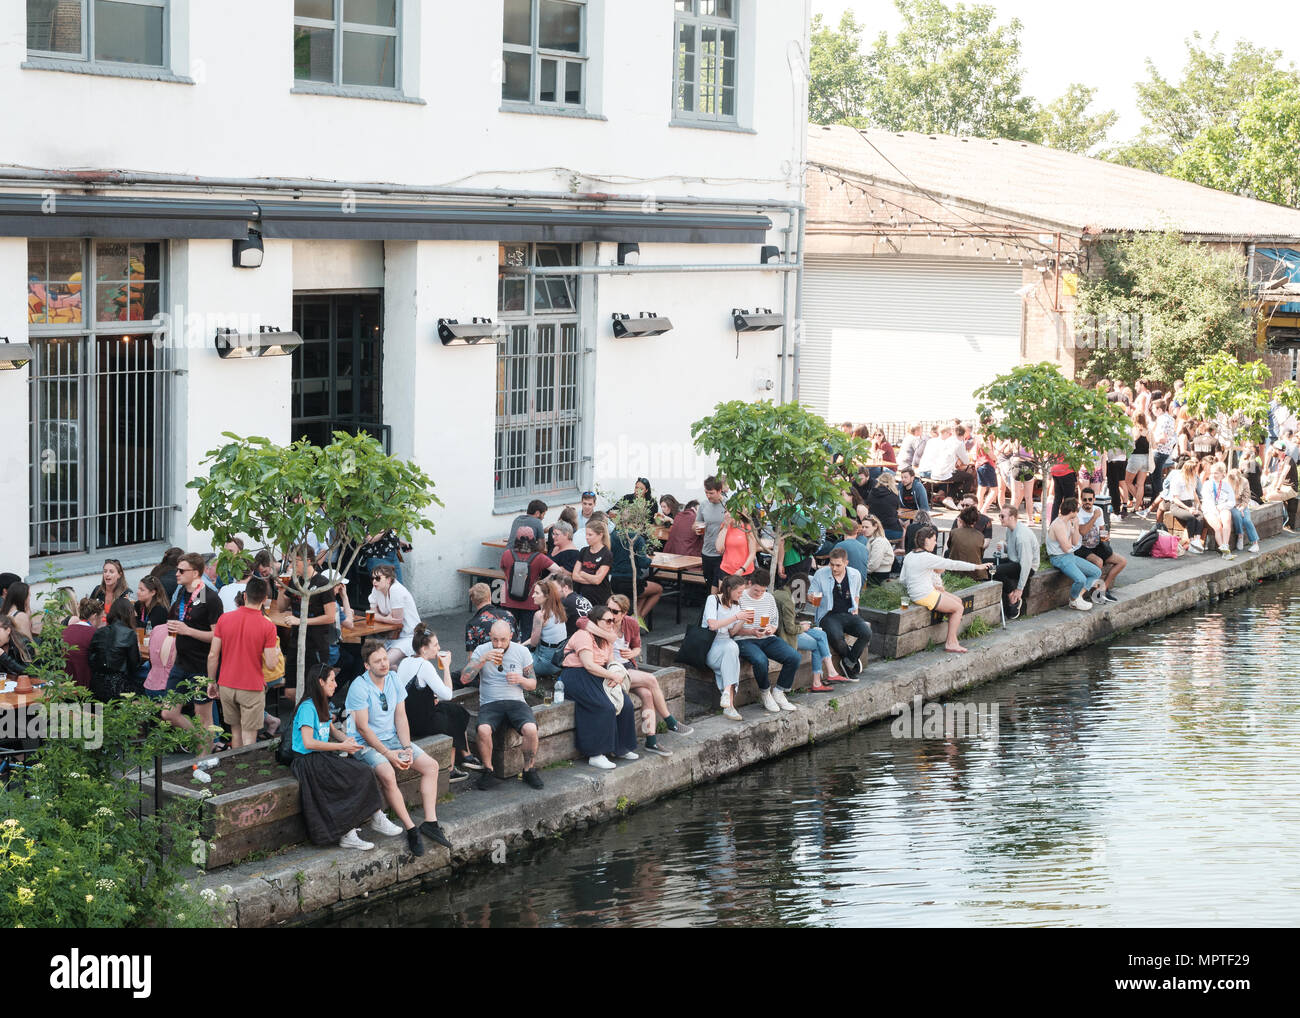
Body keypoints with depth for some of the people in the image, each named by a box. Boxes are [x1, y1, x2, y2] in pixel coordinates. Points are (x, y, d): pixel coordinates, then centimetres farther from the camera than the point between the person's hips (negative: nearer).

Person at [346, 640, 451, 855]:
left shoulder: (393, 680, 3)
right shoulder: (359, 687, -17)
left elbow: (400, 717, 4)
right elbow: (362, 727, -18)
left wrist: (407, 748, -9)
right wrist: (387, 753, -20)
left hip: (392, 739, 7)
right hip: (366, 744, -7)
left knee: (431, 765, -6)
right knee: (387, 774, -33)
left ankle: (430, 821, -7)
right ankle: (410, 829, -25)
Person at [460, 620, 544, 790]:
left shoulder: (522, 651, 6)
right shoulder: (481, 651, 3)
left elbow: (533, 684, 12)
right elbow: (464, 679, -8)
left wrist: (521, 680, -11)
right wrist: (483, 660, -18)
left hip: (516, 701, 1)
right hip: (490, 704, -1)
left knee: (530, 729, -30)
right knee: (483, 730, -34)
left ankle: (529, 770, -6)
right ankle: (488, 771, -11)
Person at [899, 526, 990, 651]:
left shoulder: (909, 556, 8)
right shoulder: (927, 557, -18)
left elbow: (903, 580, 13)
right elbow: (952, 564, -15)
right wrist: (976, 567, -6)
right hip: (925, 596, -9)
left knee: (958, 601, 15)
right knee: (959, 608, 0)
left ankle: (952, 640, 14)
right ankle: (950, 643, 3)